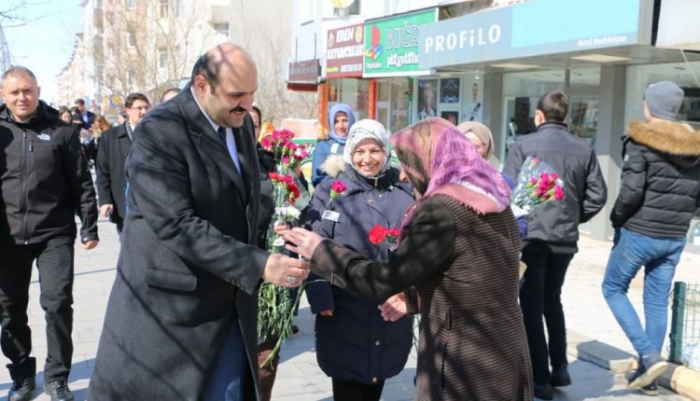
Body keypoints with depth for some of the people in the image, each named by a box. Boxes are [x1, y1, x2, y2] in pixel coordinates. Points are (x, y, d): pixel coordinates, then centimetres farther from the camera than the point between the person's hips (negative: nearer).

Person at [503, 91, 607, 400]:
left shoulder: (524, 145, -7)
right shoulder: (584, 150, 4)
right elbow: (597, 195, 3)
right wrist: (574, 218, 16)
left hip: (530, 235, -4)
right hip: (565, 239, 4)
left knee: (531, 306, 5)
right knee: (552, 300, 23)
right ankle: (560, 368, 24)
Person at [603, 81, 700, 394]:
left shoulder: (641, 141, -12)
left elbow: (632, 190, -19)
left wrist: (617, 218, -4)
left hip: (639, 232, -6)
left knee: (614, 289, 12)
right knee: (658, 301, 13)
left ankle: (649, 356, 0)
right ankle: (648, 374, 19)